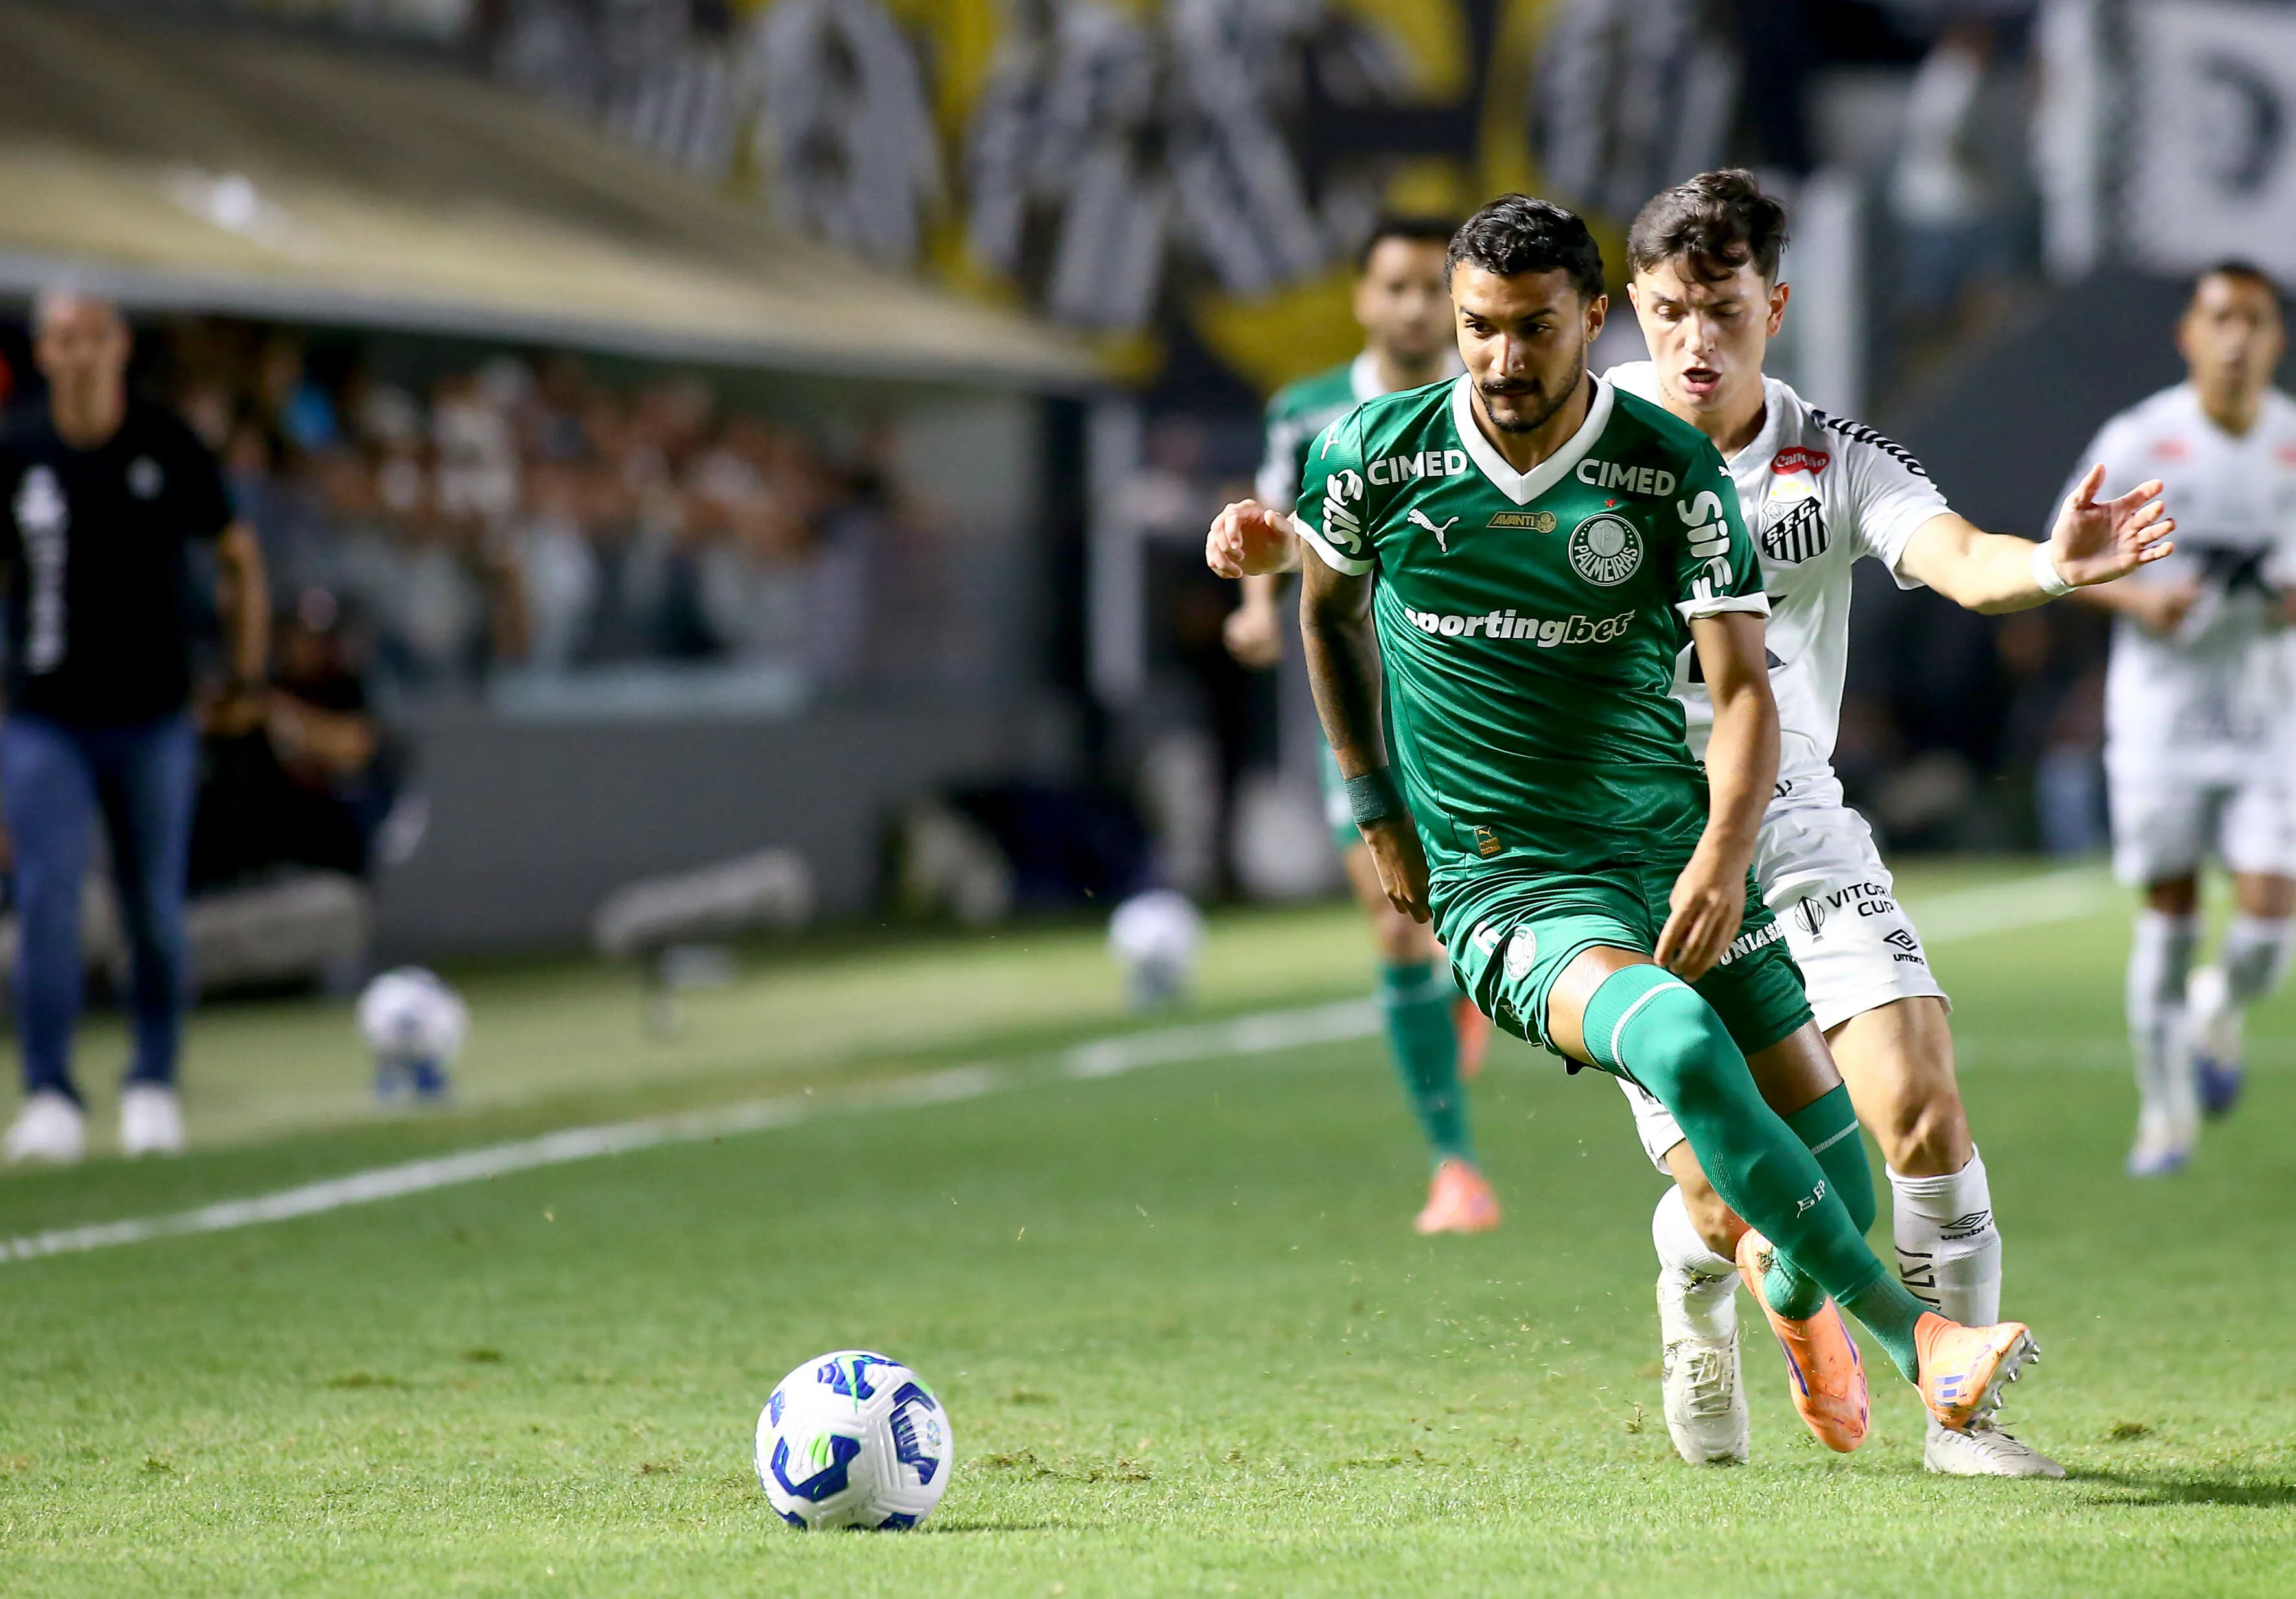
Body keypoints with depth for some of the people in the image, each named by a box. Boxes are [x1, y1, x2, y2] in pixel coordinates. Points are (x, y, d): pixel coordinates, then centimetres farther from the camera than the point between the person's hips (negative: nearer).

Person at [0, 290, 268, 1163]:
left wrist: (249, 673, 10)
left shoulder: (166, 447, 0)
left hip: (152, 721, 1)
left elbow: (239, 554, 12)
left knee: (155, 912, 5)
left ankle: (153, 1088, 20)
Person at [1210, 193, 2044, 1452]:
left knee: (1839, 1187, 0)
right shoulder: (1378, 455, -4)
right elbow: (1329, 606, 17)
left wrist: (1724, 853, -26)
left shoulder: (1674, 471, -6)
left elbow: (1742, 688, -9)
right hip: (1503, 887, -2)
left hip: (1676, 855, 2)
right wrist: (1376, 809, 13)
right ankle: (1913, 1342, -25)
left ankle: (1791, 1286, 40)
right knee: (1683, 1050, -33)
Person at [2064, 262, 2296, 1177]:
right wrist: (2137, 596, -17)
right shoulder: (2136, 442, -7)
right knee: (2169, 912, 0)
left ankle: (2219, 1010, 26)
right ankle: (2167, 1110, 16)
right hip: (2160, 701, -2)